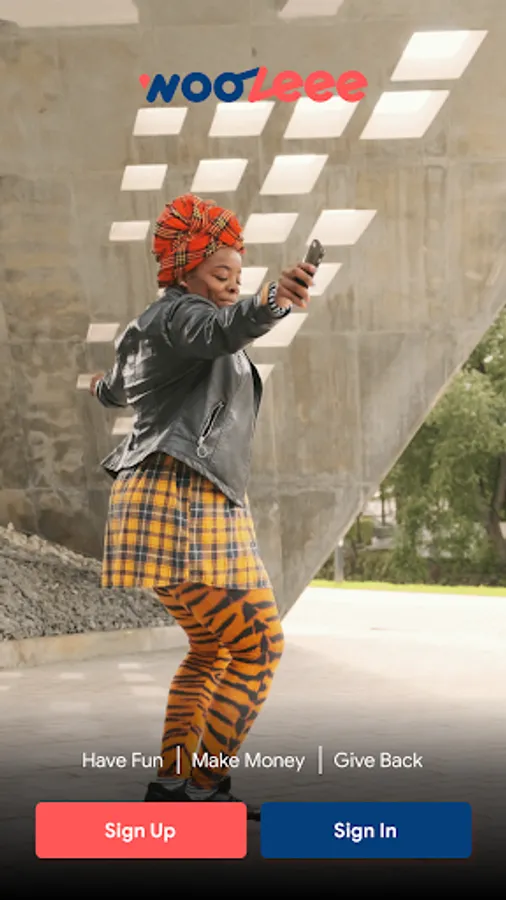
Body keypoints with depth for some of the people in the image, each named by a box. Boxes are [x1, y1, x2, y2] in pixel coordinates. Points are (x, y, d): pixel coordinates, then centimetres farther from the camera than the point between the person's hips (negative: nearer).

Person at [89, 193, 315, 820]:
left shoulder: (150, 332, 20)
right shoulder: (181, 316, -9)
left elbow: (117, 389, 42)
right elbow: (227, 329, -35)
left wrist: (105, 386, 67)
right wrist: (272, 301, -56)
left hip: (168, 504, 11)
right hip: (187, 505, -11)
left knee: (210, 649, 20)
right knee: (258, 648, -8)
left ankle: (171, 780, 20)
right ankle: (207, 788, -7)